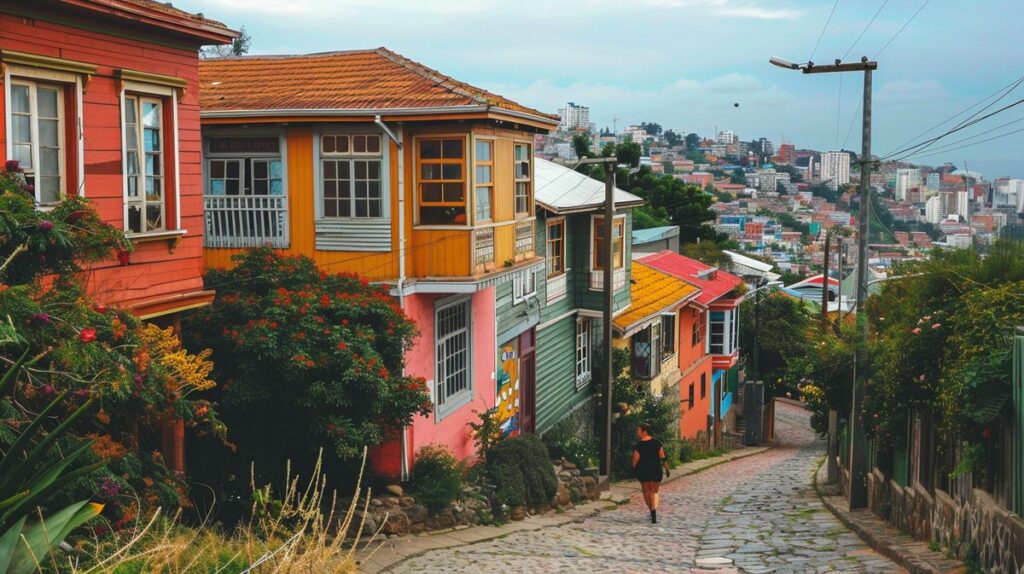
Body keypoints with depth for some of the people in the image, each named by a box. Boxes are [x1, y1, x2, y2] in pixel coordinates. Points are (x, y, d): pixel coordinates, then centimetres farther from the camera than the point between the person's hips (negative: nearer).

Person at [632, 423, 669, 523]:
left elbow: (635, 460, -10)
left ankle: (652, 511, 26)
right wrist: (666, 469, 6)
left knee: (646, 491, 16)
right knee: (654, 492, 9)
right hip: (656, 470, 2)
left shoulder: (638, 445, -11)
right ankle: (654, 511, -12)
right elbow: (662, 457, -4)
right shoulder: (656, 443, -3)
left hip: (643, 471, -2)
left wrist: (634, 470, 7)